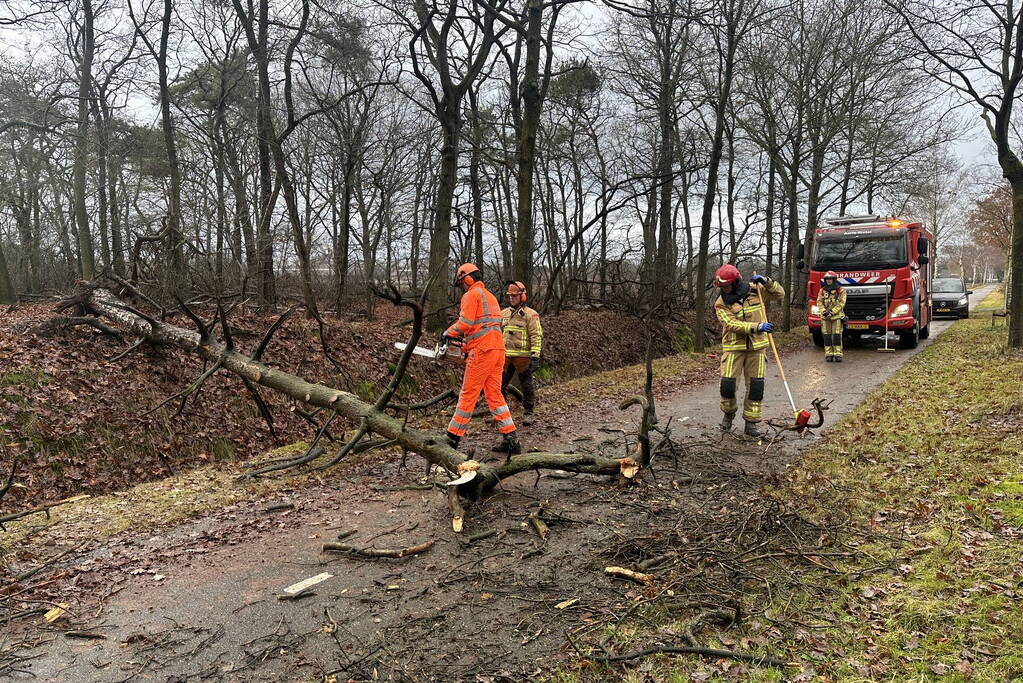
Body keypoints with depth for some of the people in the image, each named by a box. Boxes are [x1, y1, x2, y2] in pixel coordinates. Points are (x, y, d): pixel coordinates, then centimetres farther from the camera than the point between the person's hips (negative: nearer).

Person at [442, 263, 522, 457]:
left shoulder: (471, 294, -4)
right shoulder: (490, 297, 24)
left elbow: (466, 322, -16)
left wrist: (448, 334, -1)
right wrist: (468, 347, 20)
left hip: (482, 350, -8)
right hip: (498, 348, 8)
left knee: (468, 395, -2)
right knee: (494, 395, 10)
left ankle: (452, 438, 6)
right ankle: (511, 440, 7)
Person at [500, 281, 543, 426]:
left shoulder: (530, 314, -4)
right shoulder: (503, 314, 14)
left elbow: (536, 336, -9)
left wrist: (535, 356, -17)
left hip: (522, 357, -5)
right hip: (505, 356, 5)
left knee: (527, 386, 3)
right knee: (500, 385, 8)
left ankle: (528, 413, 14)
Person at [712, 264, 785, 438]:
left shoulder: (754, 291, 1)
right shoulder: (721, 303, -6)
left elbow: (779, 295, 9)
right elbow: (732, 324, -18)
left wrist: (766, 282, -8)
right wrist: (757, 327, -30)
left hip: (757, 347, 1)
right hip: (733, 347, -1)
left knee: (756, 385, 1)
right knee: (728, 384, -5)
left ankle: (751, 422, 12)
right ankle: (729, 413, 23)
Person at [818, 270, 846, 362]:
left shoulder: (841, 290, 0)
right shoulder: (822, 290, 10)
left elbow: (841, 303, -6)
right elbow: (819, 302, 5)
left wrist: (832, 312, -15)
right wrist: (824, 311, -11)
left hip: (837, 316, -3)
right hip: (825, 317, 3)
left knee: (837, 335, -6)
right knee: (827, 336, 1)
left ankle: (838, 354, -3)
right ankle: (828, 354, 5)